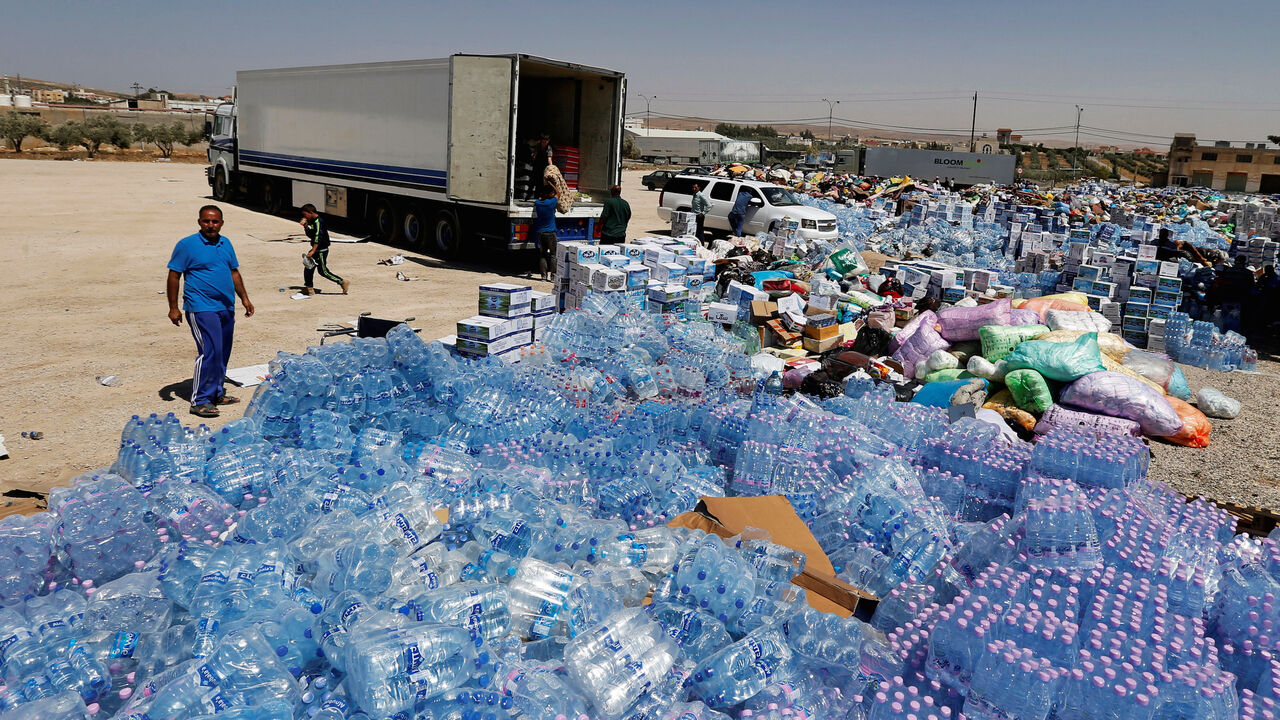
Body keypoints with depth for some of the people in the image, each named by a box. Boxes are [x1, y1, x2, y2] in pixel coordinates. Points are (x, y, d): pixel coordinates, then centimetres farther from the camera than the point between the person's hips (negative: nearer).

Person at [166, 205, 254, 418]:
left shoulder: (226, 244, 13)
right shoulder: (187, 245, -6)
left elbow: (234, 272, 22)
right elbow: (174, 276, -5)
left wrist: (244, 298, 17)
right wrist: (173, 307, -9)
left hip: (226, 307, 7)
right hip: (202, 309, -7)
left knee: (223, 353, 12)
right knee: (210, 352, -14)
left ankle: (217, 393, 25)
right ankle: (200, 400, -7)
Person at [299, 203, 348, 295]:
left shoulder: (318, 222, -18)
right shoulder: (312, 222, 13)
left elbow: (318, 237, -27)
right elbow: (311, 235, 21)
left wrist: (313, 251, -32)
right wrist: (306, 226, 4)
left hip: (321, 250, -10)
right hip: (317, 250, 10)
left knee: (323, 271, -7)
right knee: (308, 268, 12)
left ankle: (343, 283, -3)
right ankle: (309, 288, 20)